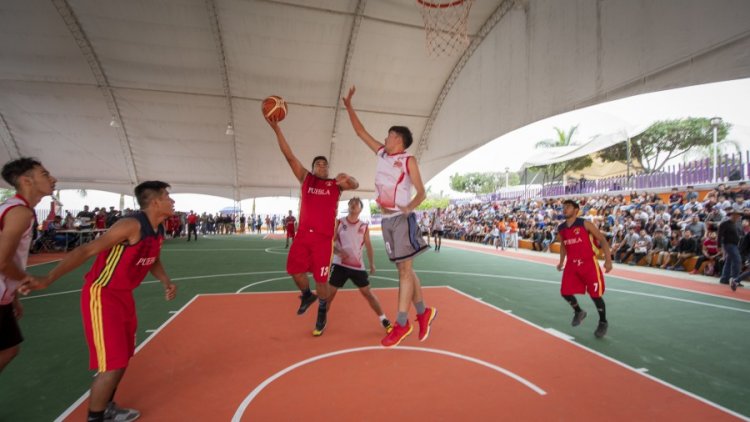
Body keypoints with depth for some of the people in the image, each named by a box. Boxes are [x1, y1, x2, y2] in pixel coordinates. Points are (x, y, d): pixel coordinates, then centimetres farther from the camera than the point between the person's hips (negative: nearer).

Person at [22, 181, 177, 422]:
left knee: (124, 356, 20)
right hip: (102, 295, -9)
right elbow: (86, 251, -24)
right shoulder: (132, 225, -25)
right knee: (113, 364, -5)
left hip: (124, 295, 9)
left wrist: (166, 282, 2)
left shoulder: (159, 231, 3)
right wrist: (47, 280, -25)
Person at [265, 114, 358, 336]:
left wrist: (348, 178, -31)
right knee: (295, 270, 5)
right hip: (303, 234, 2)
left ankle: (322, 314, 24)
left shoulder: (336, 184, 8)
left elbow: (355, 185, -7)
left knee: (321, 278, 1)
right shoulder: (306, 178, 10)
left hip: (324, 237, -2)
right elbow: (289, 156, 3)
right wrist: (276, 128, -4)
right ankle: (307, 295, 37)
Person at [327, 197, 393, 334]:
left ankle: (384, 320, 17)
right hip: (339, 264, 0)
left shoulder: (364, 226, 3)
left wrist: (372, 263, 1)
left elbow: (368, 246, 10)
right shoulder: (339, 223, -1)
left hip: (357, 266, 1)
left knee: (368, 293, 4)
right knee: (329, 293, 2)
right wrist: (338, 251, -21)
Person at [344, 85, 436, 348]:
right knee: (404, 269, 10)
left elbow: (421, 192, -7)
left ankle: (401, 324, 1)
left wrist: (409, 207, -25)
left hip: (402, 219, -7)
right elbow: (360, 132, 20)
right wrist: (349, 106, 18)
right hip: (386, 219, 7)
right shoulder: (382, 153, 15)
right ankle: (423, 313, 23)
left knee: (405, 269, -4)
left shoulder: (408, 160, -2)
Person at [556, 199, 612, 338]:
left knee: (595, 294, 0)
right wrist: (561, 262, 15)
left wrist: (608, 260, -14)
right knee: (565, 292, 0)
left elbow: (602, 240, -7)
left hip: (588, 263, -4)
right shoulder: (561, 229, 5)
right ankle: (578, 312, 30)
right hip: (572, 264, 5)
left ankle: (603, 323, 23)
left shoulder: (585, 224, -10)